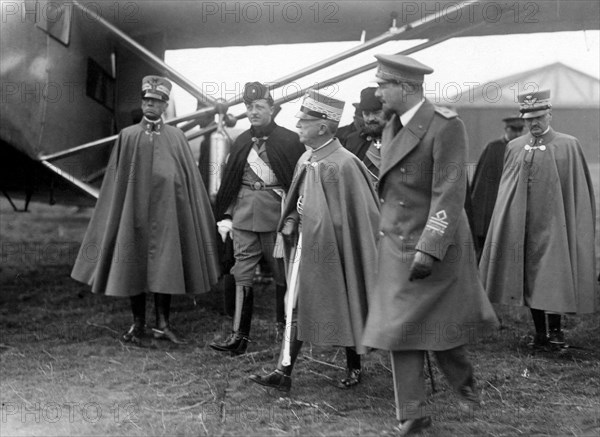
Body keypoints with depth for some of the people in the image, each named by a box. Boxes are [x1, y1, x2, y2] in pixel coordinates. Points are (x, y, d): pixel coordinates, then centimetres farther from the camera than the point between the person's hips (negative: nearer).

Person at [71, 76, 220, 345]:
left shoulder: (176, 137, 7)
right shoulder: (127, 136, 6)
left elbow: (190, 178, 7)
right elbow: (116, 179, 7)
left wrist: (196, 215, 2)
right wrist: (120, 213, 1)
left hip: (167, 211, 0)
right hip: (135, 211, 0)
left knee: (165, 267, 1)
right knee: (134, 266, 2)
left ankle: (163, 323, 10)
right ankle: (138, 323, 13)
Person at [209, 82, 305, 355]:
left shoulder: (289, 141, -4)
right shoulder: (241, 143, 10)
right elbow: (229, 182, 13)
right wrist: (225, 216, 7)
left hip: (277, 215, -4)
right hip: (244, 214, 4)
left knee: (282, 274, 7)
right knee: (241, 274, 0)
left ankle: (286, 330, 23)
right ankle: (239, 335, 2)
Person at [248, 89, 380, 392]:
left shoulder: (343, 164, -19)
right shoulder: (305, 160, 5)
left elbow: (356, 213, -16)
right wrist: (291, 219, 3)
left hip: (332, 248, -7)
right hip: (304, 243, 7)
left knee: (344, 308, 8)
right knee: (296, 308, 6)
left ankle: (354, 368, 27)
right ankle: (283, 373, 8)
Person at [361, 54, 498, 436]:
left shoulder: (445, 125, -16)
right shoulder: (392, 127, 9)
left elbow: (450, 194, -21)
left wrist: (429, 248, -26)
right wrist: (387, 234, 12)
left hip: (436, 247, -7)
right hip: (397, 247, 7)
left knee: (439, 325, 8)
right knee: (401, 330, 6)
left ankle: (465, 381, 36)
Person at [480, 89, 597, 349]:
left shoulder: (568, 146, -3)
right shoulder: (514, 148, 8)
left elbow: (579, 192, -2)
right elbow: (505, 190, 13)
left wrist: (578, 230, -5)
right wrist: (505, 224, 8)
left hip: (553, 227, -4)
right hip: (520, 227, 4)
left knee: (553, 279, -4)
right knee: (529, 279, 8)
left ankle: (555, 330, 13)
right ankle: (540, 333, 19)